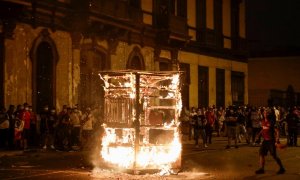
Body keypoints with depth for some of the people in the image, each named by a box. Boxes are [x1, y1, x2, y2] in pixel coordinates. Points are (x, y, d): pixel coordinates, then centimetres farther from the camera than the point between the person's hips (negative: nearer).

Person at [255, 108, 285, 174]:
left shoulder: (271, 122, -15)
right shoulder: (263, 121, 4)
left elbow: (277, 131, -15)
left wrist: (277, 140, -24)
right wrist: (259, 134, 9)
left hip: (271, 141, -7)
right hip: (265, 140, 7)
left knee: (274, 155, -1)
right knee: (261, 154, 1)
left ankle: (281, 168, 14)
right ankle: (261, 169, 9)